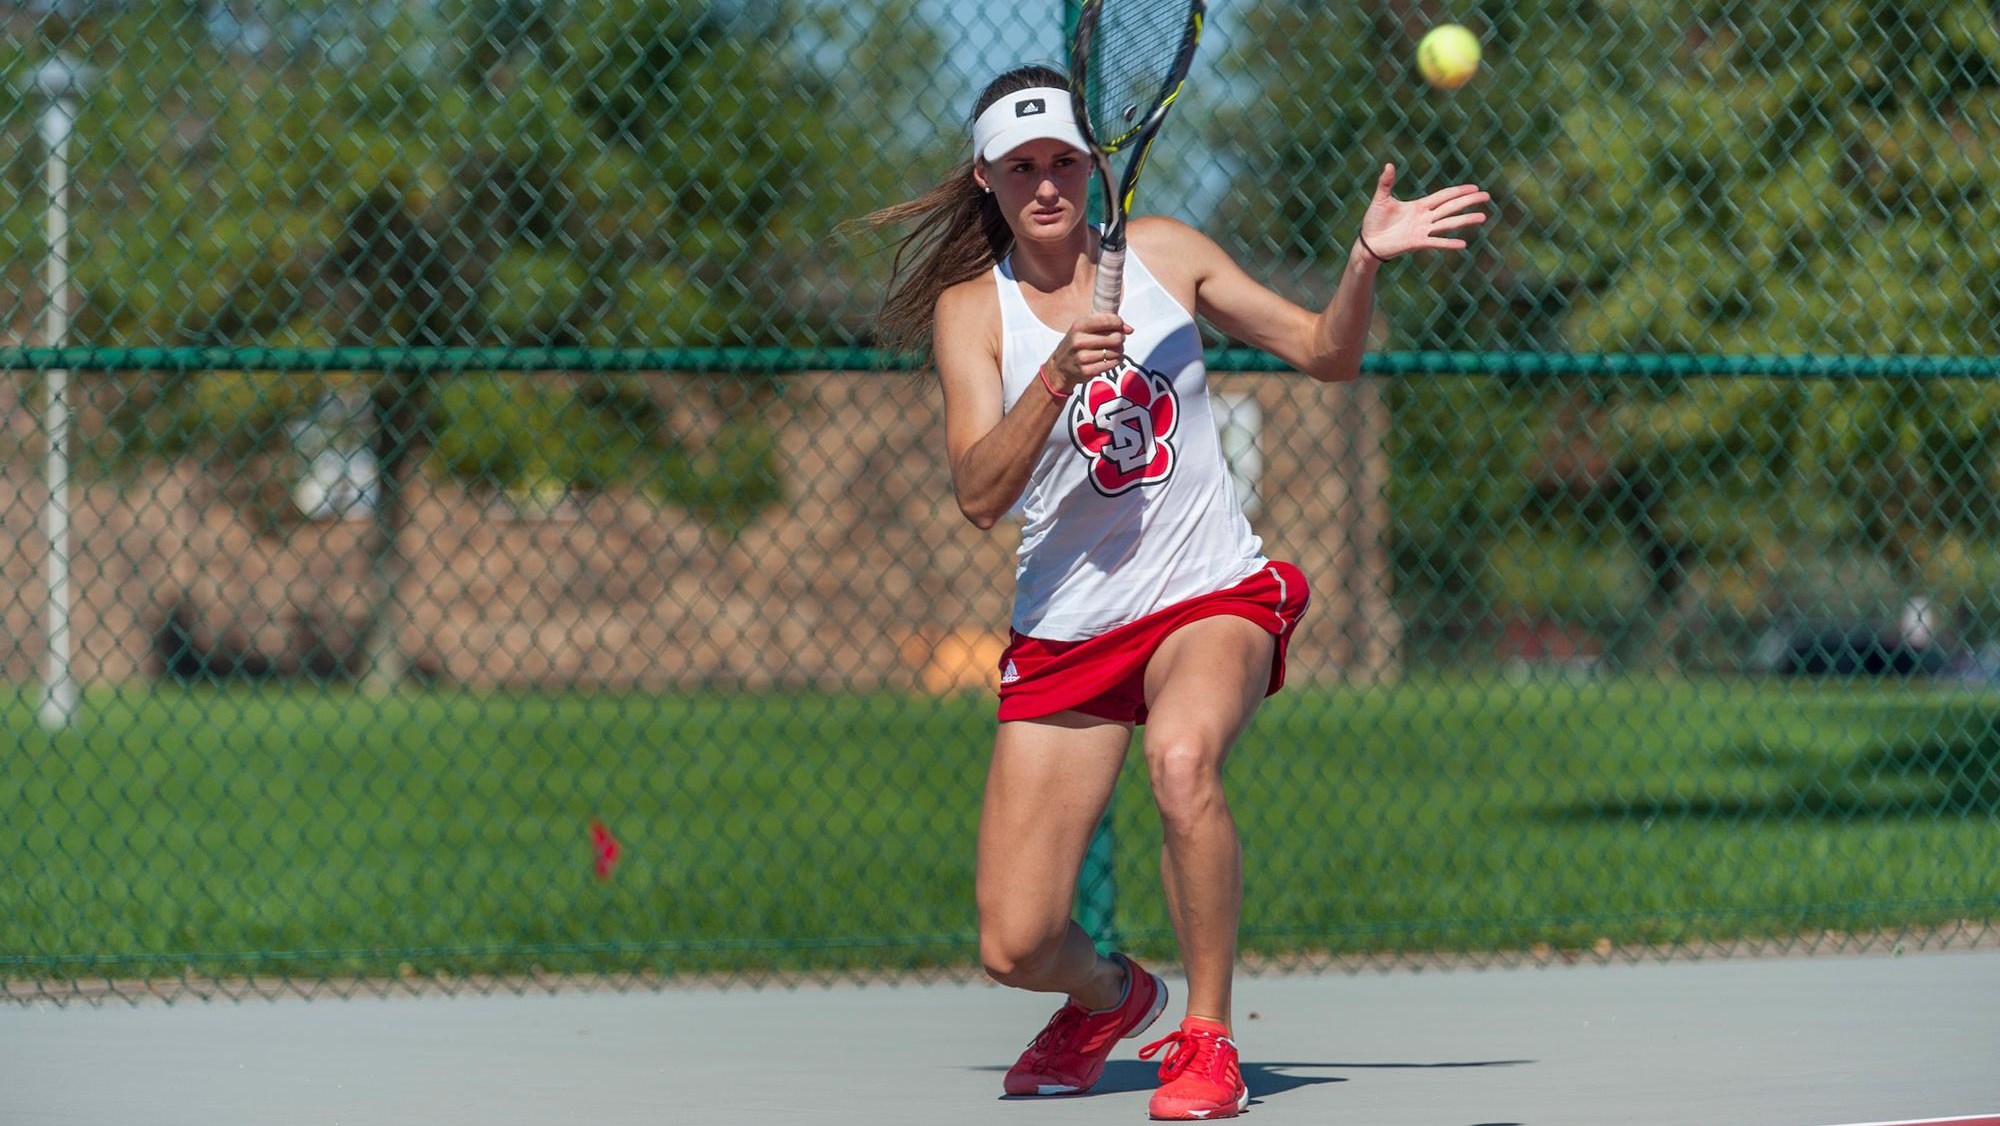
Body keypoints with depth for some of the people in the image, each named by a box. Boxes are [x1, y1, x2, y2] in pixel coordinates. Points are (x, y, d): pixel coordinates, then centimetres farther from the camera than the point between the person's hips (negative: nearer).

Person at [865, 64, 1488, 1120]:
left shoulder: (1163, 252, 2)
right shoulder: (971, 308, -3)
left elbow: (1326, 353, 8)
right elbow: (979, 494, -16)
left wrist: (1365, 261, -11)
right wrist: (1059, 374, -30)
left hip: (1211, 596, -1)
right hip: (1064, 628, 1)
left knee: (1182, 756, -38)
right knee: (1016, 948, -5)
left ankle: (1207, 1041, -20)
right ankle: (1111, 995, 35)